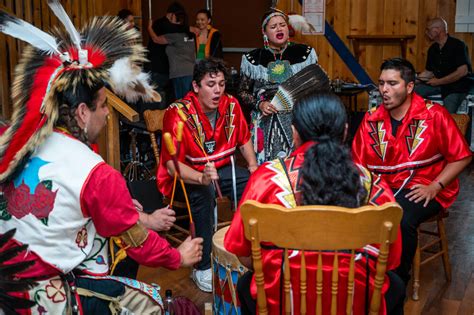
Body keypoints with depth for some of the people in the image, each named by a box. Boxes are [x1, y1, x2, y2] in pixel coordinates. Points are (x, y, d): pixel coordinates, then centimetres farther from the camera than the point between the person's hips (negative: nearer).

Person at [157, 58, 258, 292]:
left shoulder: (231, 105, -4)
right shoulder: (178, 114, -22)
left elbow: (244, 139, 13)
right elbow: (172, 164, -28)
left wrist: (252, 164, -5)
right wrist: (202, 178, -45)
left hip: (222, 168, 6)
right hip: (185, 175, -6)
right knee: (203, 194, -37)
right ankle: (202, 268, -26)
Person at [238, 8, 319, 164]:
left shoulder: (305, 53, 3)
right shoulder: (253, 59, 2)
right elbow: (243, 91, 9)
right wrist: (259, 104, -8)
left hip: (297, 120, 0)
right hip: (266, 122, 0)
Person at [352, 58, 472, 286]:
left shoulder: (434, 115, -6)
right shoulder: (371, 119, 5)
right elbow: (357, 163, 7)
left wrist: (434, 187, -12)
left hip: (423, 188, -3)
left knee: (401, 220, -34)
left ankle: (398, 279, -6)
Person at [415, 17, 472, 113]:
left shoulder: (457, 45, -13)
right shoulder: (433, 49, 10)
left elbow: (463, 71, -22)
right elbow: (428, 71, 17)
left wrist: (439, 81, -19)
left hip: (457, 87, -7)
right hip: (438, 84, 7)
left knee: (447, 115, -30)